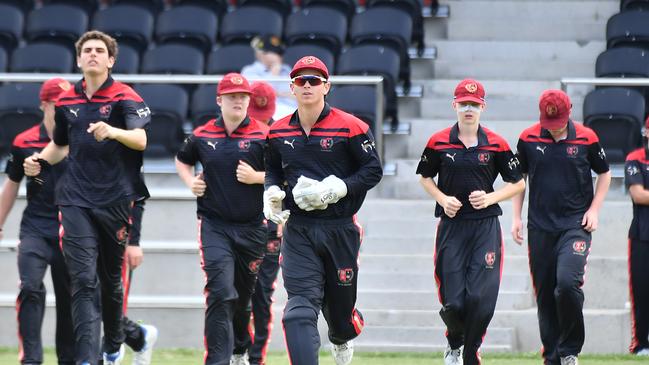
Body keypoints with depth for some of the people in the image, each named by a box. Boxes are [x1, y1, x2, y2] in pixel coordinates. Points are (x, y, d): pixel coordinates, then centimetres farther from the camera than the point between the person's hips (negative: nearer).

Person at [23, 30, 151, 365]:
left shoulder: (125, 98, -4)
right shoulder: (67, 101, 10)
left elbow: (140, 140, -20)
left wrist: (113, 132, -40)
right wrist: (40, 162, 6)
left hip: (115, 200, -2)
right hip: (76, 202, 2)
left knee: (111, 280, 12)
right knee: (84, 281, -10)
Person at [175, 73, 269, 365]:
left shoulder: (263, 136, -3)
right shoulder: (202, 136, 4)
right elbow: (182, 160, 23)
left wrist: (256, 177, -16)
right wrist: (191, 182, 5)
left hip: (252, 228, 0)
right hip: (214, 226, 0)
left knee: (244, 296, 13)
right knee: (221, 294, -15)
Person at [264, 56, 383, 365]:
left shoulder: (350, 128, -7)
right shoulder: (279, 132, 6)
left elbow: (373, 170, -6)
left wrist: (336, 188, -18)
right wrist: (271, 193, 1)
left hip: (340, 228, -1)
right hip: (298, 231, 2)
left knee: (339, 303, 15)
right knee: (300, 309, -15)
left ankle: (342, 340, 51)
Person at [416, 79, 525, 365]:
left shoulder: (496, 144, 1)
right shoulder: (438, 142, 3)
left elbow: (517, 183, 8)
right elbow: (425, 177, 16)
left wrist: (490, 198, -8)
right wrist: (442, 199, -2)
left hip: (486, 226, 0)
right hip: (451, 226, 0)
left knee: (480, 298, -12)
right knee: (452, 301, -4)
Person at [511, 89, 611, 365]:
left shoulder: (586, 138, -2)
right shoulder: (529, 139, 2)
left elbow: (604, 174, 11)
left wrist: (594, 209, 0)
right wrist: (516, 217, 8)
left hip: (575, 225, -3)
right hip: (540, 227, 3)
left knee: (568, 283, -21)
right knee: (544, 295, 4)